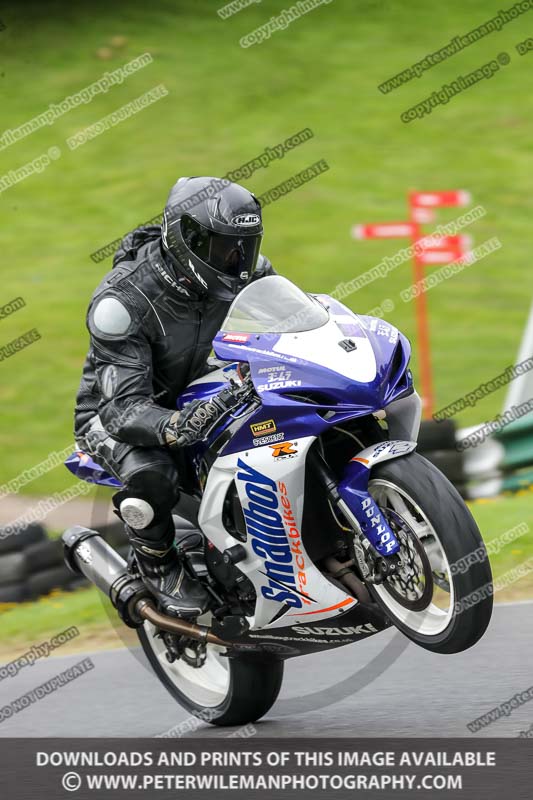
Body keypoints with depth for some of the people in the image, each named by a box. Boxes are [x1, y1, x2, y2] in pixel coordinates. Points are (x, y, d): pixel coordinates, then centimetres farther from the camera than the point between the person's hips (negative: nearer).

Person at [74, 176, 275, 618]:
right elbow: (124, 409, -37)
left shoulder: (245, 273, -14)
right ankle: (157, 561, -8)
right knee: (151, 475, -39)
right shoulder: (124, 299, -33)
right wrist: (177, 426, -59)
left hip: (193, 395, 6)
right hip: (115, 409, -6)